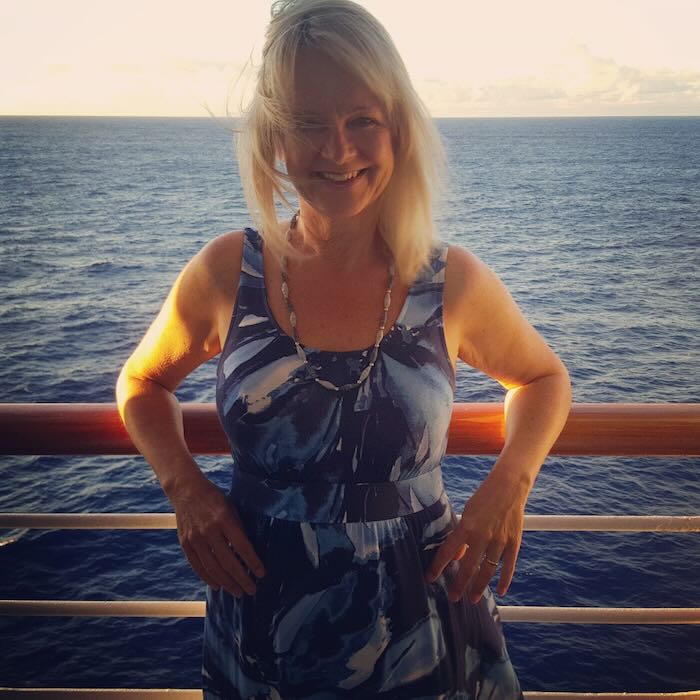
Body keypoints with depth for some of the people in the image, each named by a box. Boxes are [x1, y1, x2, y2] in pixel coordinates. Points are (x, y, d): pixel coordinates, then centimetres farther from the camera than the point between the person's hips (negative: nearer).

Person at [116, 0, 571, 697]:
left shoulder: (453, 282, -10)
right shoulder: (225, 272, -9)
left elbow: (543, 377, 9)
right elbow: (142, 384, 9)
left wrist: (511, 480, -8)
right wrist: (185, 488, -8)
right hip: (262, 633, 1)